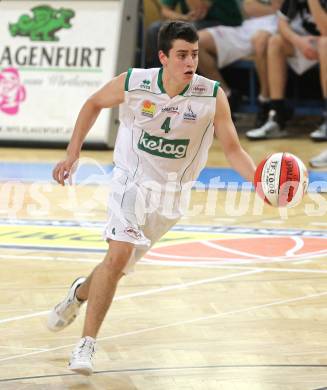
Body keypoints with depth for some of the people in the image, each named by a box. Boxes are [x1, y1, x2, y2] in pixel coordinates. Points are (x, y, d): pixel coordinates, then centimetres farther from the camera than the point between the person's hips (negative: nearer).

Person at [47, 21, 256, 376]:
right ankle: (86, 344, -14)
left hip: (171, 194, 2)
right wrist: (72, 154, 3)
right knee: (119, 255, -22)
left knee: (119, 265, 8)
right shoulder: (133, 84, -16)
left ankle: (80, 292, 43)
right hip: (132, 181, -2)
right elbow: (93, 104, 4)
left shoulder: (212, 97, -16)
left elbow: (233, 150, -9)